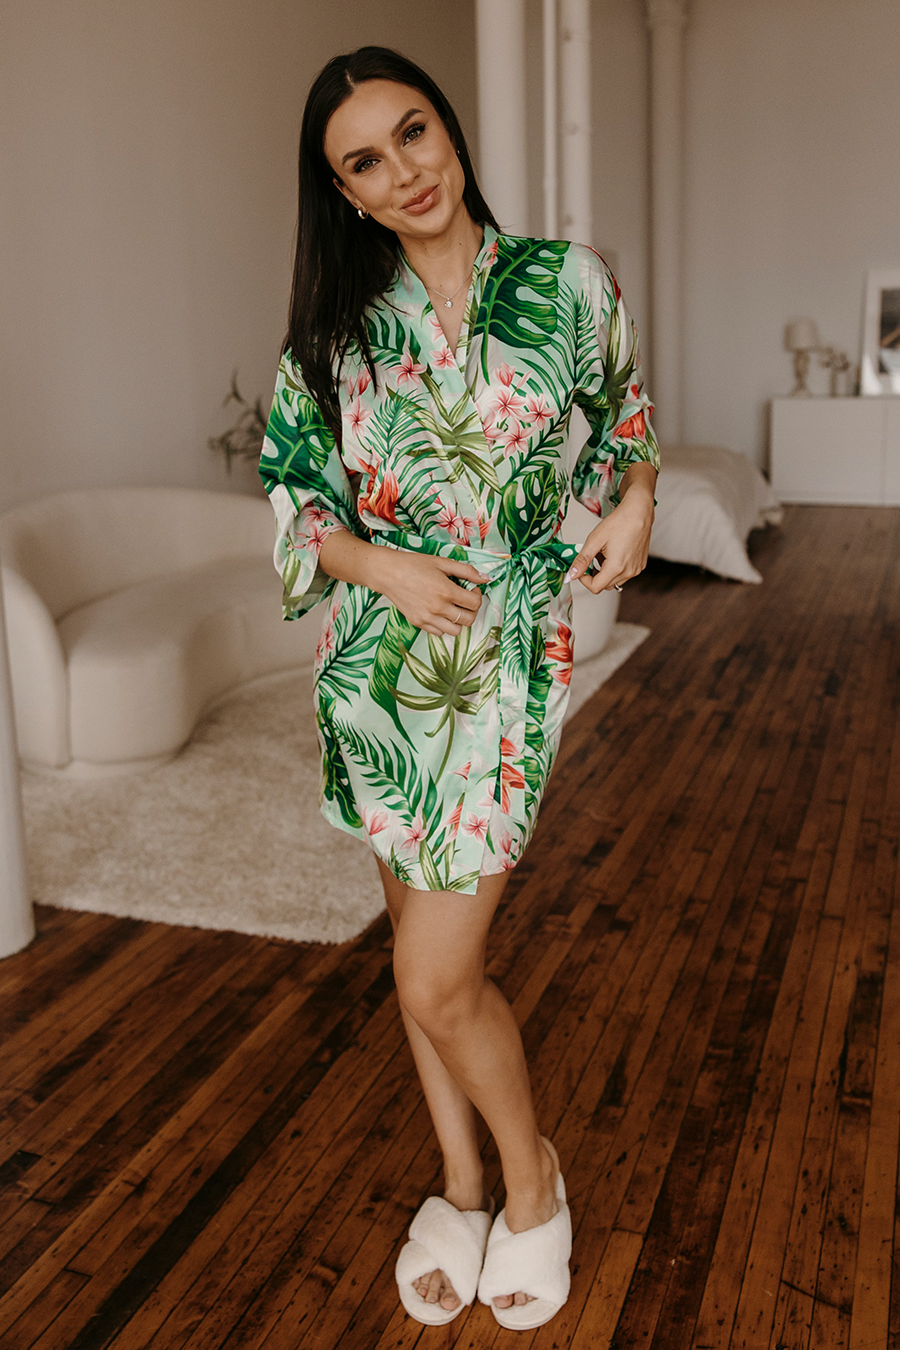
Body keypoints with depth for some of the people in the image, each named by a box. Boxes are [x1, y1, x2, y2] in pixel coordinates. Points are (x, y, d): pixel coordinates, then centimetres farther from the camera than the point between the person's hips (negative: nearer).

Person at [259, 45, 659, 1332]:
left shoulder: (566, 282, -1)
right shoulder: (337, 326, 3)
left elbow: (624, 418, 14)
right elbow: (294, 493, 6)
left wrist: (634, 502, -6)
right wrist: (380, 564, -11)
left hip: (505, 657, -3)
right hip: (374, 656, 3)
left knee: (438, 979, -5)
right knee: (424, 936, 13)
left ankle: (532, 1169, 25)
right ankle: (461, 1189, 34)